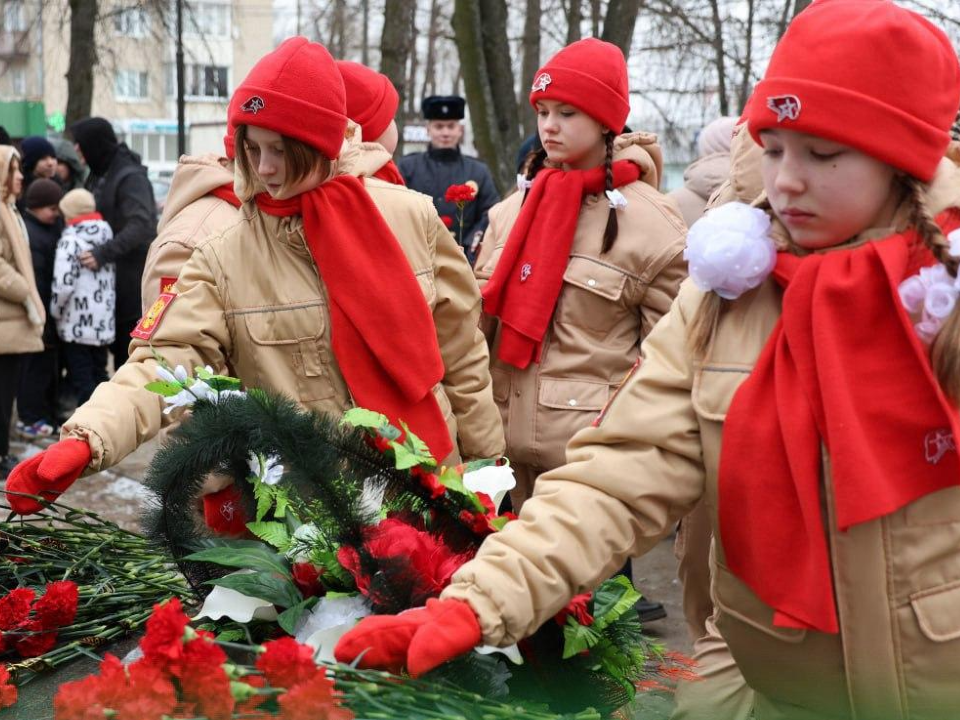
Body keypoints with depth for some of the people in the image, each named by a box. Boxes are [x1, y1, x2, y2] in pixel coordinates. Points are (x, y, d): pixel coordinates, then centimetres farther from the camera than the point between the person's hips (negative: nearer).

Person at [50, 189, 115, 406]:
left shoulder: (71, 240, -13)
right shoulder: (107, 235, 8)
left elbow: (64, 284, -18)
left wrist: (56, 311, -4)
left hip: (77, 325, -7)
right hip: (104, 322, 7)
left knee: (82, 381, -1)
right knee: (99, 376, 16)